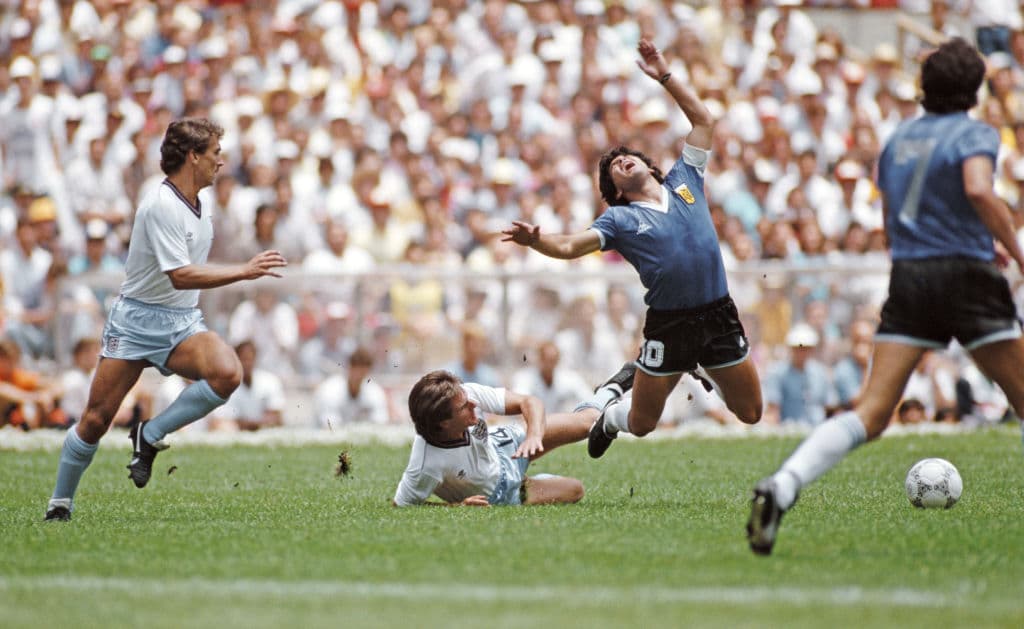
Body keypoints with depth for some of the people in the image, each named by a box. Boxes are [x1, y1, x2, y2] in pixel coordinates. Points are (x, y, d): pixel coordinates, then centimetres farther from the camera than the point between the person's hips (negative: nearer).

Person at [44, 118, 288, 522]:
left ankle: (150, 436, -8)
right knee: (96, 420, -4)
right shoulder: (161, 205, -18)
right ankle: (60, 503, 17)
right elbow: (180, 276, -26)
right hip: (137, 320, -6)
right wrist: (244, 272, -27)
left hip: (182, 323, 6)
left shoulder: (198, 207, 8)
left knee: (228, 373, -25)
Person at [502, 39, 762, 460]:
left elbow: (703, 119, 16)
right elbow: (568, 246, -12)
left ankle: (705, 373, 40)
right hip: (669, 325, -3)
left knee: (750, 413, 8)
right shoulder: (620, 218, 0)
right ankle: (611, 418, 39)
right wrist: (535, 240, -33)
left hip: (719, 316, 3)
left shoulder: (684, 181, 10)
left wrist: (665, 76, 13)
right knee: (642, 424, 2)